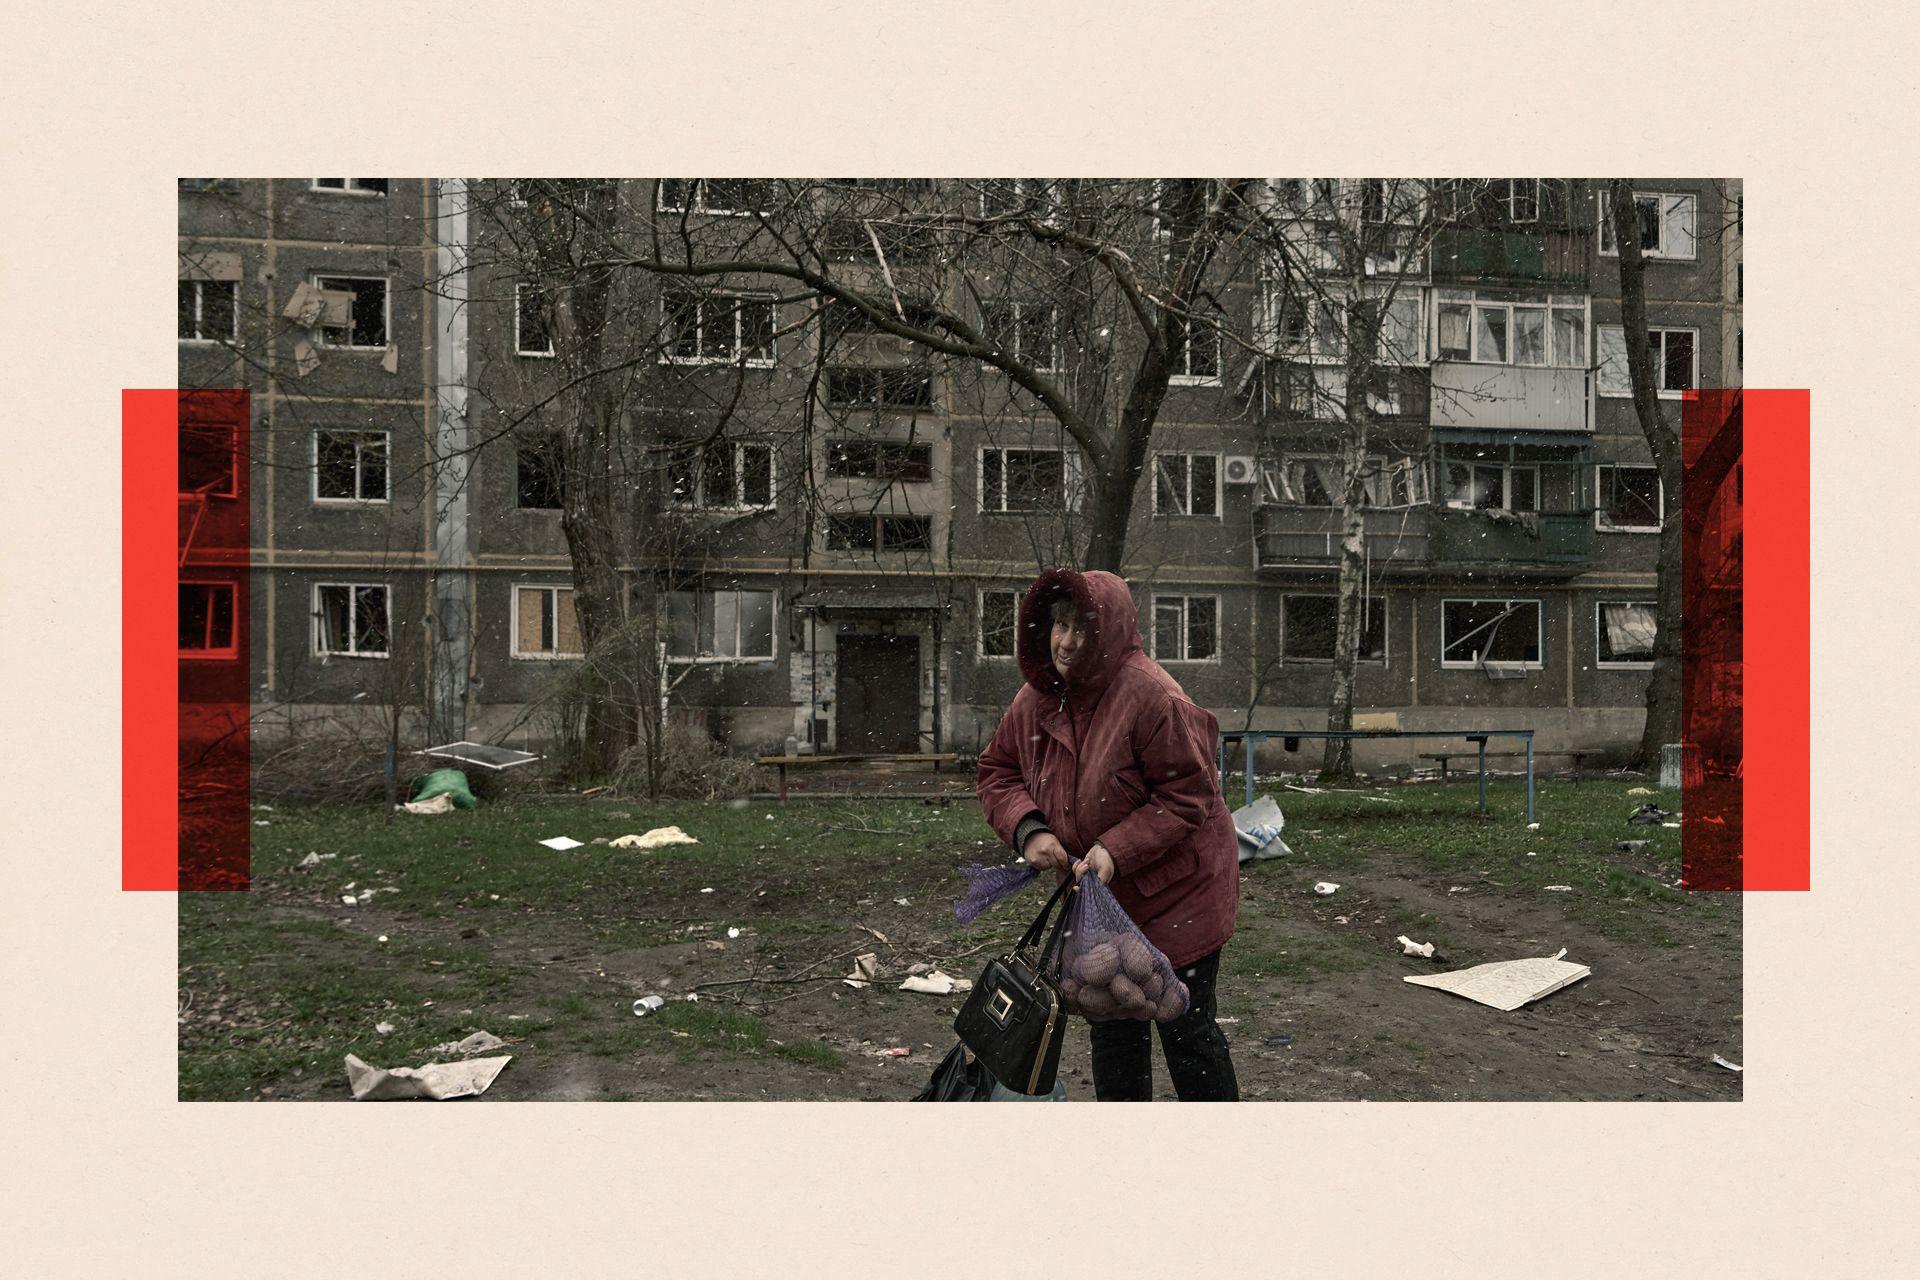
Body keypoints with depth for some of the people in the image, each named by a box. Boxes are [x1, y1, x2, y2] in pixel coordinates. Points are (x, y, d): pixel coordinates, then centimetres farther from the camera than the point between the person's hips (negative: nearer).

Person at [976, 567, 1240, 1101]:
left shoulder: (1151, 695, -25)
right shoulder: (1035, 699, -3)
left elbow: (1189, 792, -22)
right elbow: (997, 771, 5)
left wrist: (1116, 850, -28)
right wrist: (1028, 829, -14)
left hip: (1176, 893, -6)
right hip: (1096, 898, 7)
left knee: (1186, 1028, 6)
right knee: (1112, 1027, 19)